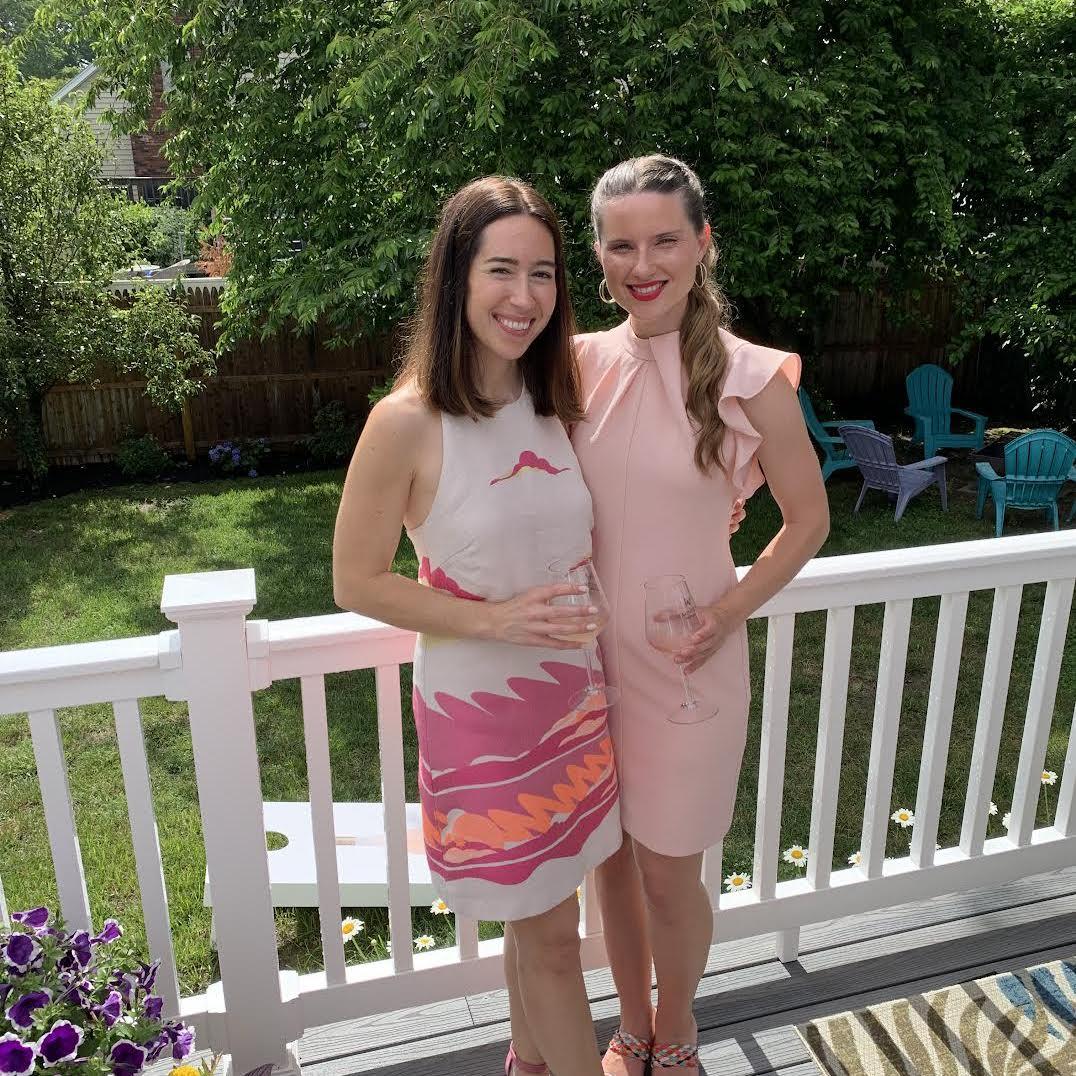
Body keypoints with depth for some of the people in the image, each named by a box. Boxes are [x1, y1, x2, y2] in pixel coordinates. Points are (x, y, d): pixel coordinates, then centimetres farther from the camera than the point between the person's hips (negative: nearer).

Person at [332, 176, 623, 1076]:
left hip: (574, 697, 6)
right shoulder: (406, 422, -18)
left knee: (541, 915, 22)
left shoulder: (559, 399, 0)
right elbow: (358, 584, -12)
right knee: (550, 933, 9)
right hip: (478, 708, -5)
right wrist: (494, 619, -21)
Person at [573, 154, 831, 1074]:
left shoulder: (749, 378, -13)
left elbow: (808, 520, -3)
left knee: (668, 870, 12)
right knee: (611, 856, 18)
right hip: (589, 653, 4)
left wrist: (728, 614, -13)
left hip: (685, 664, -3)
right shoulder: (582, 363, -2)